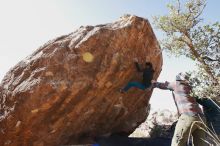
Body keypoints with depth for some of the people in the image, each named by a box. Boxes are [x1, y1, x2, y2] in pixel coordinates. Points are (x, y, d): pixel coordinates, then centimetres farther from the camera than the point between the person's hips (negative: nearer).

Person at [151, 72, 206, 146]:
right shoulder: (189, 88, 31)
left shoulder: (176, 84, 15)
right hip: (200, 118, 7)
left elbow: (162, 85, 28)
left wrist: (153, 83, 45)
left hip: (188, 116, -7)